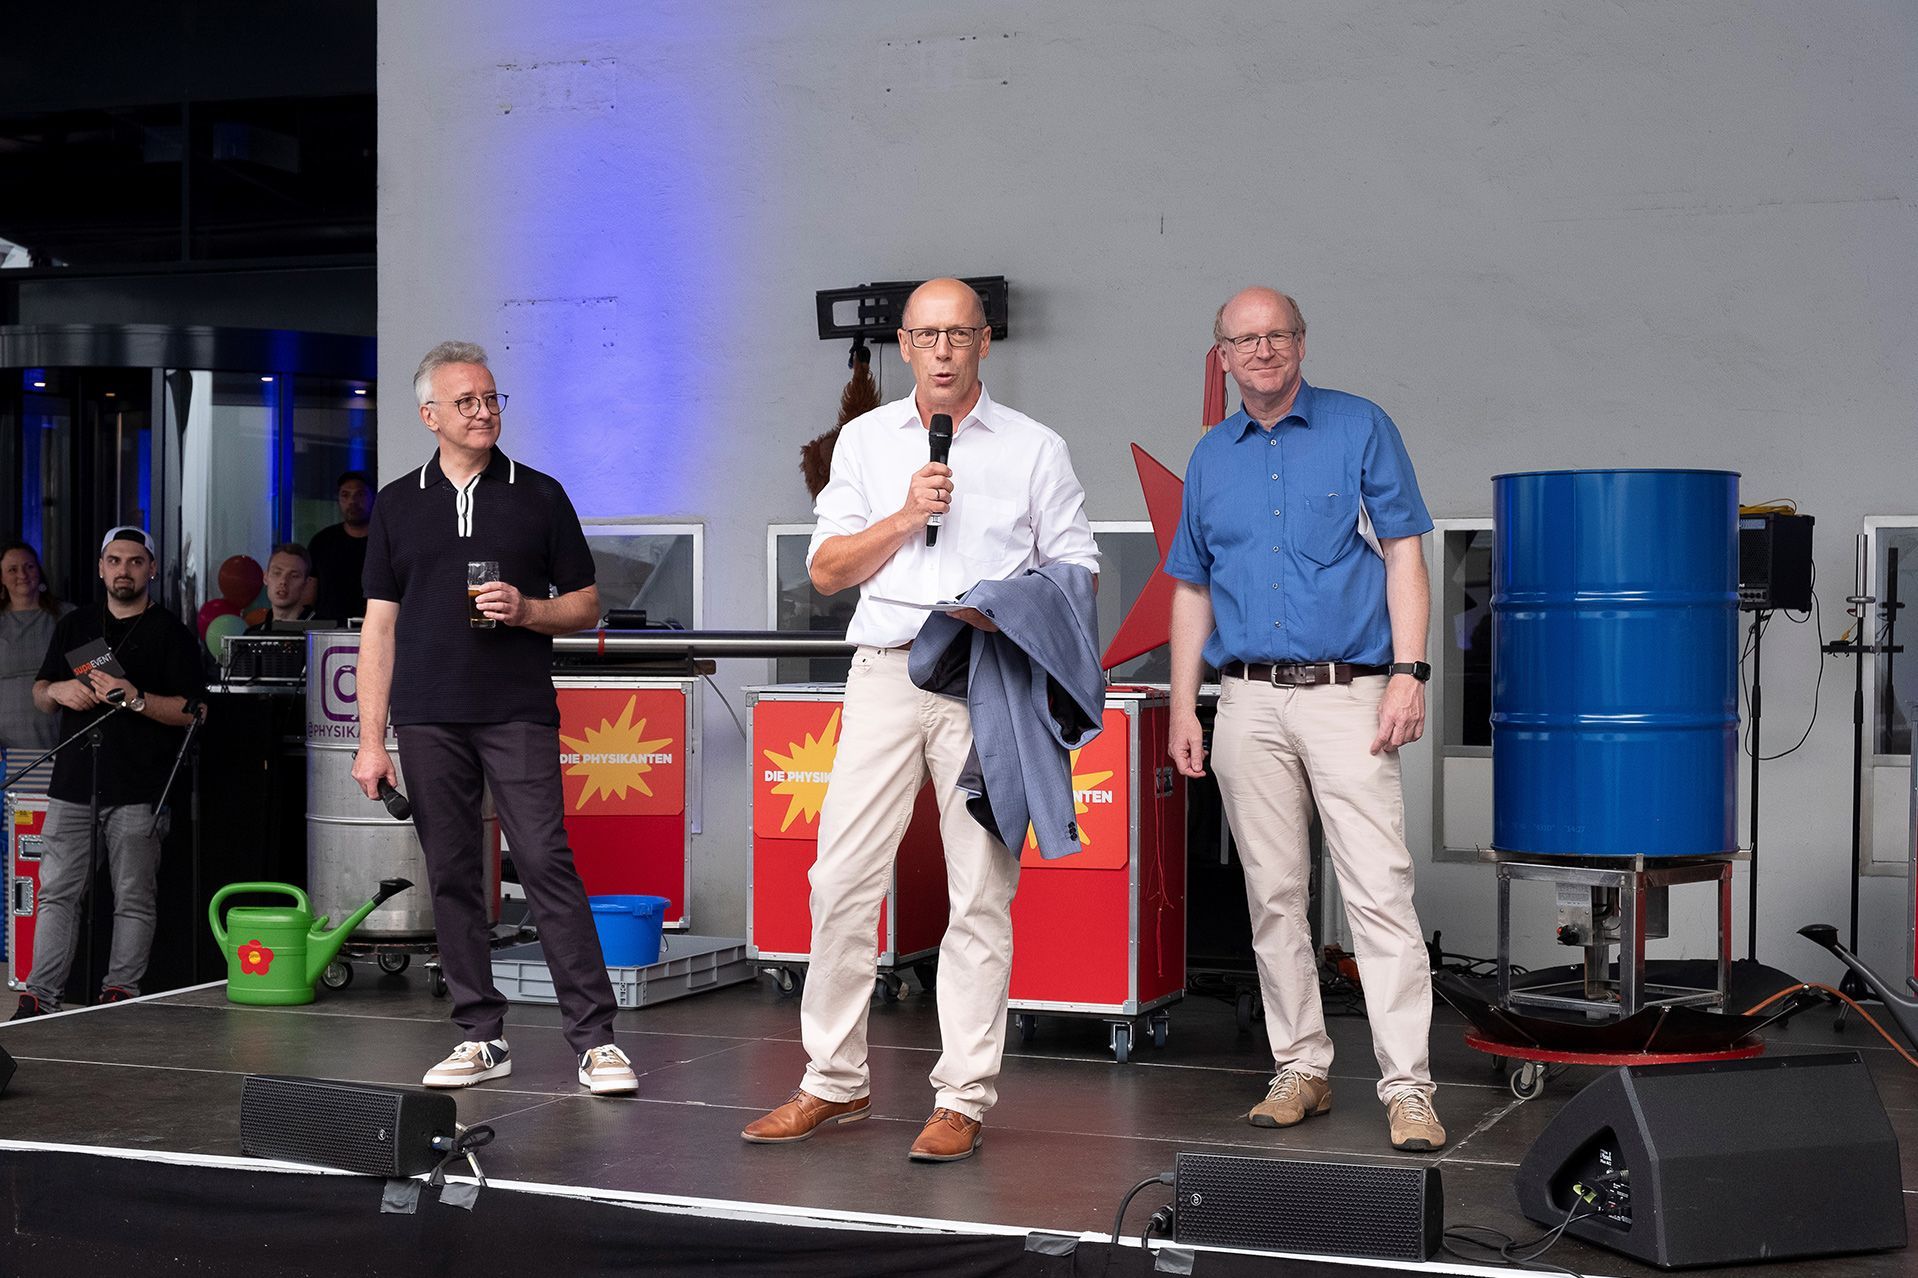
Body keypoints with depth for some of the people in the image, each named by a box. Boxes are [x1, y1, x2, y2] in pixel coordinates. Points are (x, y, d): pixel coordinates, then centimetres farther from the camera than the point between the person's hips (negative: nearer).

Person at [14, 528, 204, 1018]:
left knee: (134, 899, -1)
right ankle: (40, 996, 3)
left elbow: (190, 710, -5)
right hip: (73, 785, 4)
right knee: (57, 893, 2)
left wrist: (134, 698, -18)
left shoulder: (171, 633, 2)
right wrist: (59, 691, -3)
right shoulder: (73, 626, 17)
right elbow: (39, 694, 20)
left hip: (139, 792, -4)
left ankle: (120, 991, 4)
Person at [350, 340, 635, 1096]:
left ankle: (594, 1039, -9)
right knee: (452, 876, 4)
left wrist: (526, 610, -11)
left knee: (546, 863, -10)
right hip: (428, 719, 2)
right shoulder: (399, 504, 11)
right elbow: (380, 624, 9)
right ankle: (481, 1036, 14)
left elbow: (586, 605, 10)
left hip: (518, 714, -2)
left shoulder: (539, 495, 7)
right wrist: (370, 740, 3)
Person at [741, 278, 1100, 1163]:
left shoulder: (1034, 450, 8)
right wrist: (906, 517, -5)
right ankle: (834, 1081, 12)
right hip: (885, 673, 2)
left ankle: (962, 1100, 3)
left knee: (981, 892, -3)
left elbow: (1076, 573, 6)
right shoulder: (866, 438, 14)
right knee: (842, 881, 0)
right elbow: (825, 569, 9)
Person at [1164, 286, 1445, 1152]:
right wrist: (1183, 707, 10)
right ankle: (1300, 1070, 16)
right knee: (1274, 894, 7)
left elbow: (1404, 556, -1)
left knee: (1380, 891, -10)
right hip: (1249, 705, 4)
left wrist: (1409, 673, -11)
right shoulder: (1211, 458, 14)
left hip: (1348, 695, -4)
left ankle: (1407, 1088, -9)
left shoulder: (1360, 429, 3)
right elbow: (1192, 589, 17)